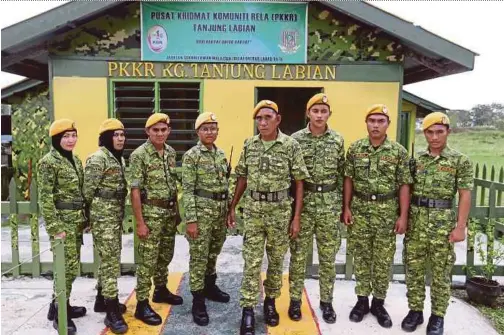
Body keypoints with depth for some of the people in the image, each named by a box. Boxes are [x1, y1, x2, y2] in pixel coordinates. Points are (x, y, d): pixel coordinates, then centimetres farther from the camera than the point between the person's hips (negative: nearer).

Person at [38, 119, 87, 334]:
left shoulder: (75, 160, 12)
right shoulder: (48, 162, -12)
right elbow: (45, 198, -15)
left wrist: (84, 218, 15)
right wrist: (55, 227, -18)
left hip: (76, 220, 8)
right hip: (62, 221, -8)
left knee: (71, 266, 15)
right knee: (68, 267, -5)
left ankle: (61, 305, 30)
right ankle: (59, 313, 10)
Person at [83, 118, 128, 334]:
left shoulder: (120, 159, 13)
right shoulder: (97, 159, -14)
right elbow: (88, 190, -12)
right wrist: (93, 214, -4)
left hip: (117, 213, 9)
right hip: (103, 215, -9)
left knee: (110, 259, 16)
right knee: (110, 261, -8)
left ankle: (102, 299, 31)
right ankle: (112, 312, -2)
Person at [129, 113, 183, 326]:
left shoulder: (171, 152, 7)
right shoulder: (139, 155, -14)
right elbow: (135, 191, -15)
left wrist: (177, 210, 13)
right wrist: (140, 222, -17)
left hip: (170, 211, 7)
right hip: (151, 212, -6)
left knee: (166, 255, 18)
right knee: (148, 259, -1)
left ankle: (161, 290, 36)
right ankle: (142, 304, 9)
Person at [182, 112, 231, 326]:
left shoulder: (221, 154, 11)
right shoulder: (191, 155, -9)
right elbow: (187, 189, -12)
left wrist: (228, 210, 15)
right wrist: (191, 219, -17)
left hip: (220, 209, 7)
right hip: (201, 209, -6)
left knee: (213, 252, 19)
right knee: (199, 255, 0)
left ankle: (210, 287, 38)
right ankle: (198, 301, 10)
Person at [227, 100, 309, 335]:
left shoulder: (291, 146, -6)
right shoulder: (249, 145, 2)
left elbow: (299, 183, -3)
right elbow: (242, 179, 10)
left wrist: (297, 217, -6)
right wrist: (232, 208, 8)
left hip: (280, 210, -1)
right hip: (253, 210, 1)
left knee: (276, 260, 13)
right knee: (251, 262, 2)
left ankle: (270, 302, 32)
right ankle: (247, 311, 10)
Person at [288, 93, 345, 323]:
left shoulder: (338, 140, 4)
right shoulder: (296, 139, -2)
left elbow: (341, 175, 8)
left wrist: (342, 204, 6)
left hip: (329, 204, 2)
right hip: (302, 202, -1)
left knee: (328, 256, 10)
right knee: (298, 254, 7)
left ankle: (326, 301, 26)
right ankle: (295, 300, 22)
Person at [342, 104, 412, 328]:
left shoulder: (399, 152, -3)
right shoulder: (355, 148, 1)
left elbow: (404, 185, -2)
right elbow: (349, 179, 4)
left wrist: (403, 215, -6)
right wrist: (346, 207, -1)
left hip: (387, 212, -1)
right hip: (359, 210, 1)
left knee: (383, 260, 9)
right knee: (361, 258, 10)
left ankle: (378, 303, 25)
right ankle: (362, 300, 24)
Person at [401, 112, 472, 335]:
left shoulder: (460, 161, -3)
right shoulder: (416, 159, 6)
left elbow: (464, 196, -5)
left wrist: (460, 226, -10)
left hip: (443, 222, -3)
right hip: (415, 221, 3)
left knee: (441, 272, 8)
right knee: (413, 269, 10)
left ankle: (438, 316, 23)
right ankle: (415, 311, 25)